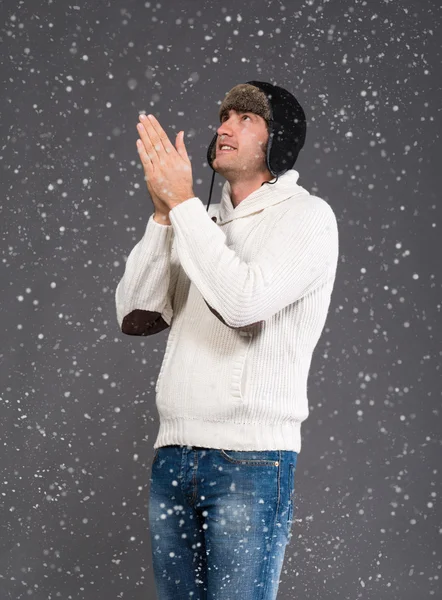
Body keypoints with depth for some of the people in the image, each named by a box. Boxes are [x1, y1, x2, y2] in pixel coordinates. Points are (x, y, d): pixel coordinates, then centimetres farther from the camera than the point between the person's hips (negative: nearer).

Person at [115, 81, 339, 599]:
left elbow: (244, 301, -18)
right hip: (172, 456, 6)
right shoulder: (203, 224, 18)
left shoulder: (306, 215, -1)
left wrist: (182, 201, -14)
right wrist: (163, 215, -2)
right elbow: (136, 317, 7)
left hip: (251, 459, -6)